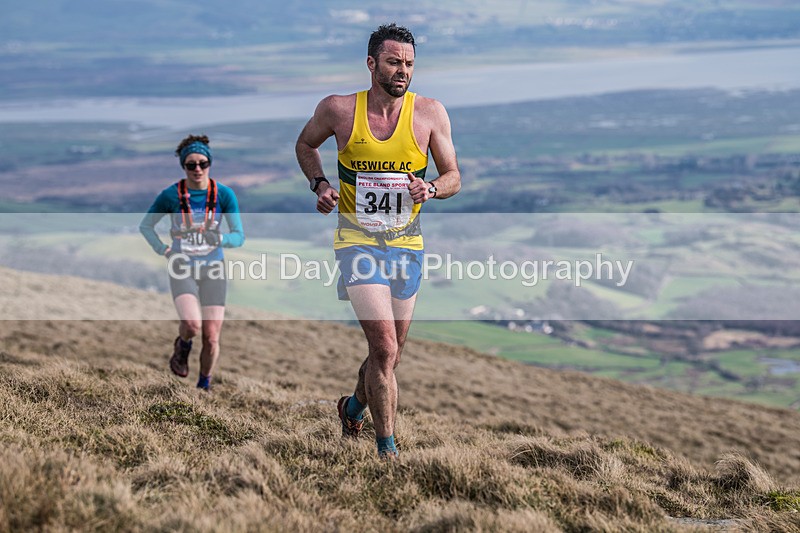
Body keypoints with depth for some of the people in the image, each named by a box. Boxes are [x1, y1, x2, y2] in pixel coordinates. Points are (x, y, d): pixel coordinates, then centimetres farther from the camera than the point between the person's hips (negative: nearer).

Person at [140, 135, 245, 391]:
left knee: (212, 337, -2)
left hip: (213, 269, 1)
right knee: (192, 325, -26)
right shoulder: (171, 195, -6)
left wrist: (219, 238, -24)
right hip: (183, 269, -1)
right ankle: (182, 346, 11)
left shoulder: (224, 194, -5)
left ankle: (204, 386, 22)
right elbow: (145, 226, 10)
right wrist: (161, 249, -5)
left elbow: (239, 236, -3)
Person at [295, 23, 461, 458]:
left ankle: (355, 406, 46)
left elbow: (453, 177, 4)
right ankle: (387, 448, -6)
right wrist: (319, 184, -2)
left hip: (407, 244, 3)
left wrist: (431, 189, -18)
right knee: (384, 347, -17)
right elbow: (305, 145, 15)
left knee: (390, 353, 15)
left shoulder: (430, 113, -2)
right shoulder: (338, 110, -5)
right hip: (358, 241, -3)